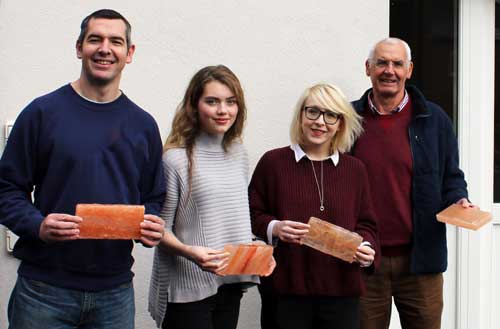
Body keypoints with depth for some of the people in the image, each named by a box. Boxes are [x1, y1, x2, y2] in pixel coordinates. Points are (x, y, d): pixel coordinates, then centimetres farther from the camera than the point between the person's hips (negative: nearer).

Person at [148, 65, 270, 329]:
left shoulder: (239, 154, 7)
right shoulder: (176, 158, -13)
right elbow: (161, 230, -9)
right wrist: (189, 252, -26)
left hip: (231, 285, 6)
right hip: (188, 288, -6)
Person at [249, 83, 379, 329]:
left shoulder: (355, 169, 10)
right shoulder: (273, 162, 0)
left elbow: (365, 224, 13)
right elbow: (252, 215, 4)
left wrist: (367, 249, -6)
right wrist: (274, 228, -15)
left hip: (341, 292, 3)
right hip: (285, 292, -2)